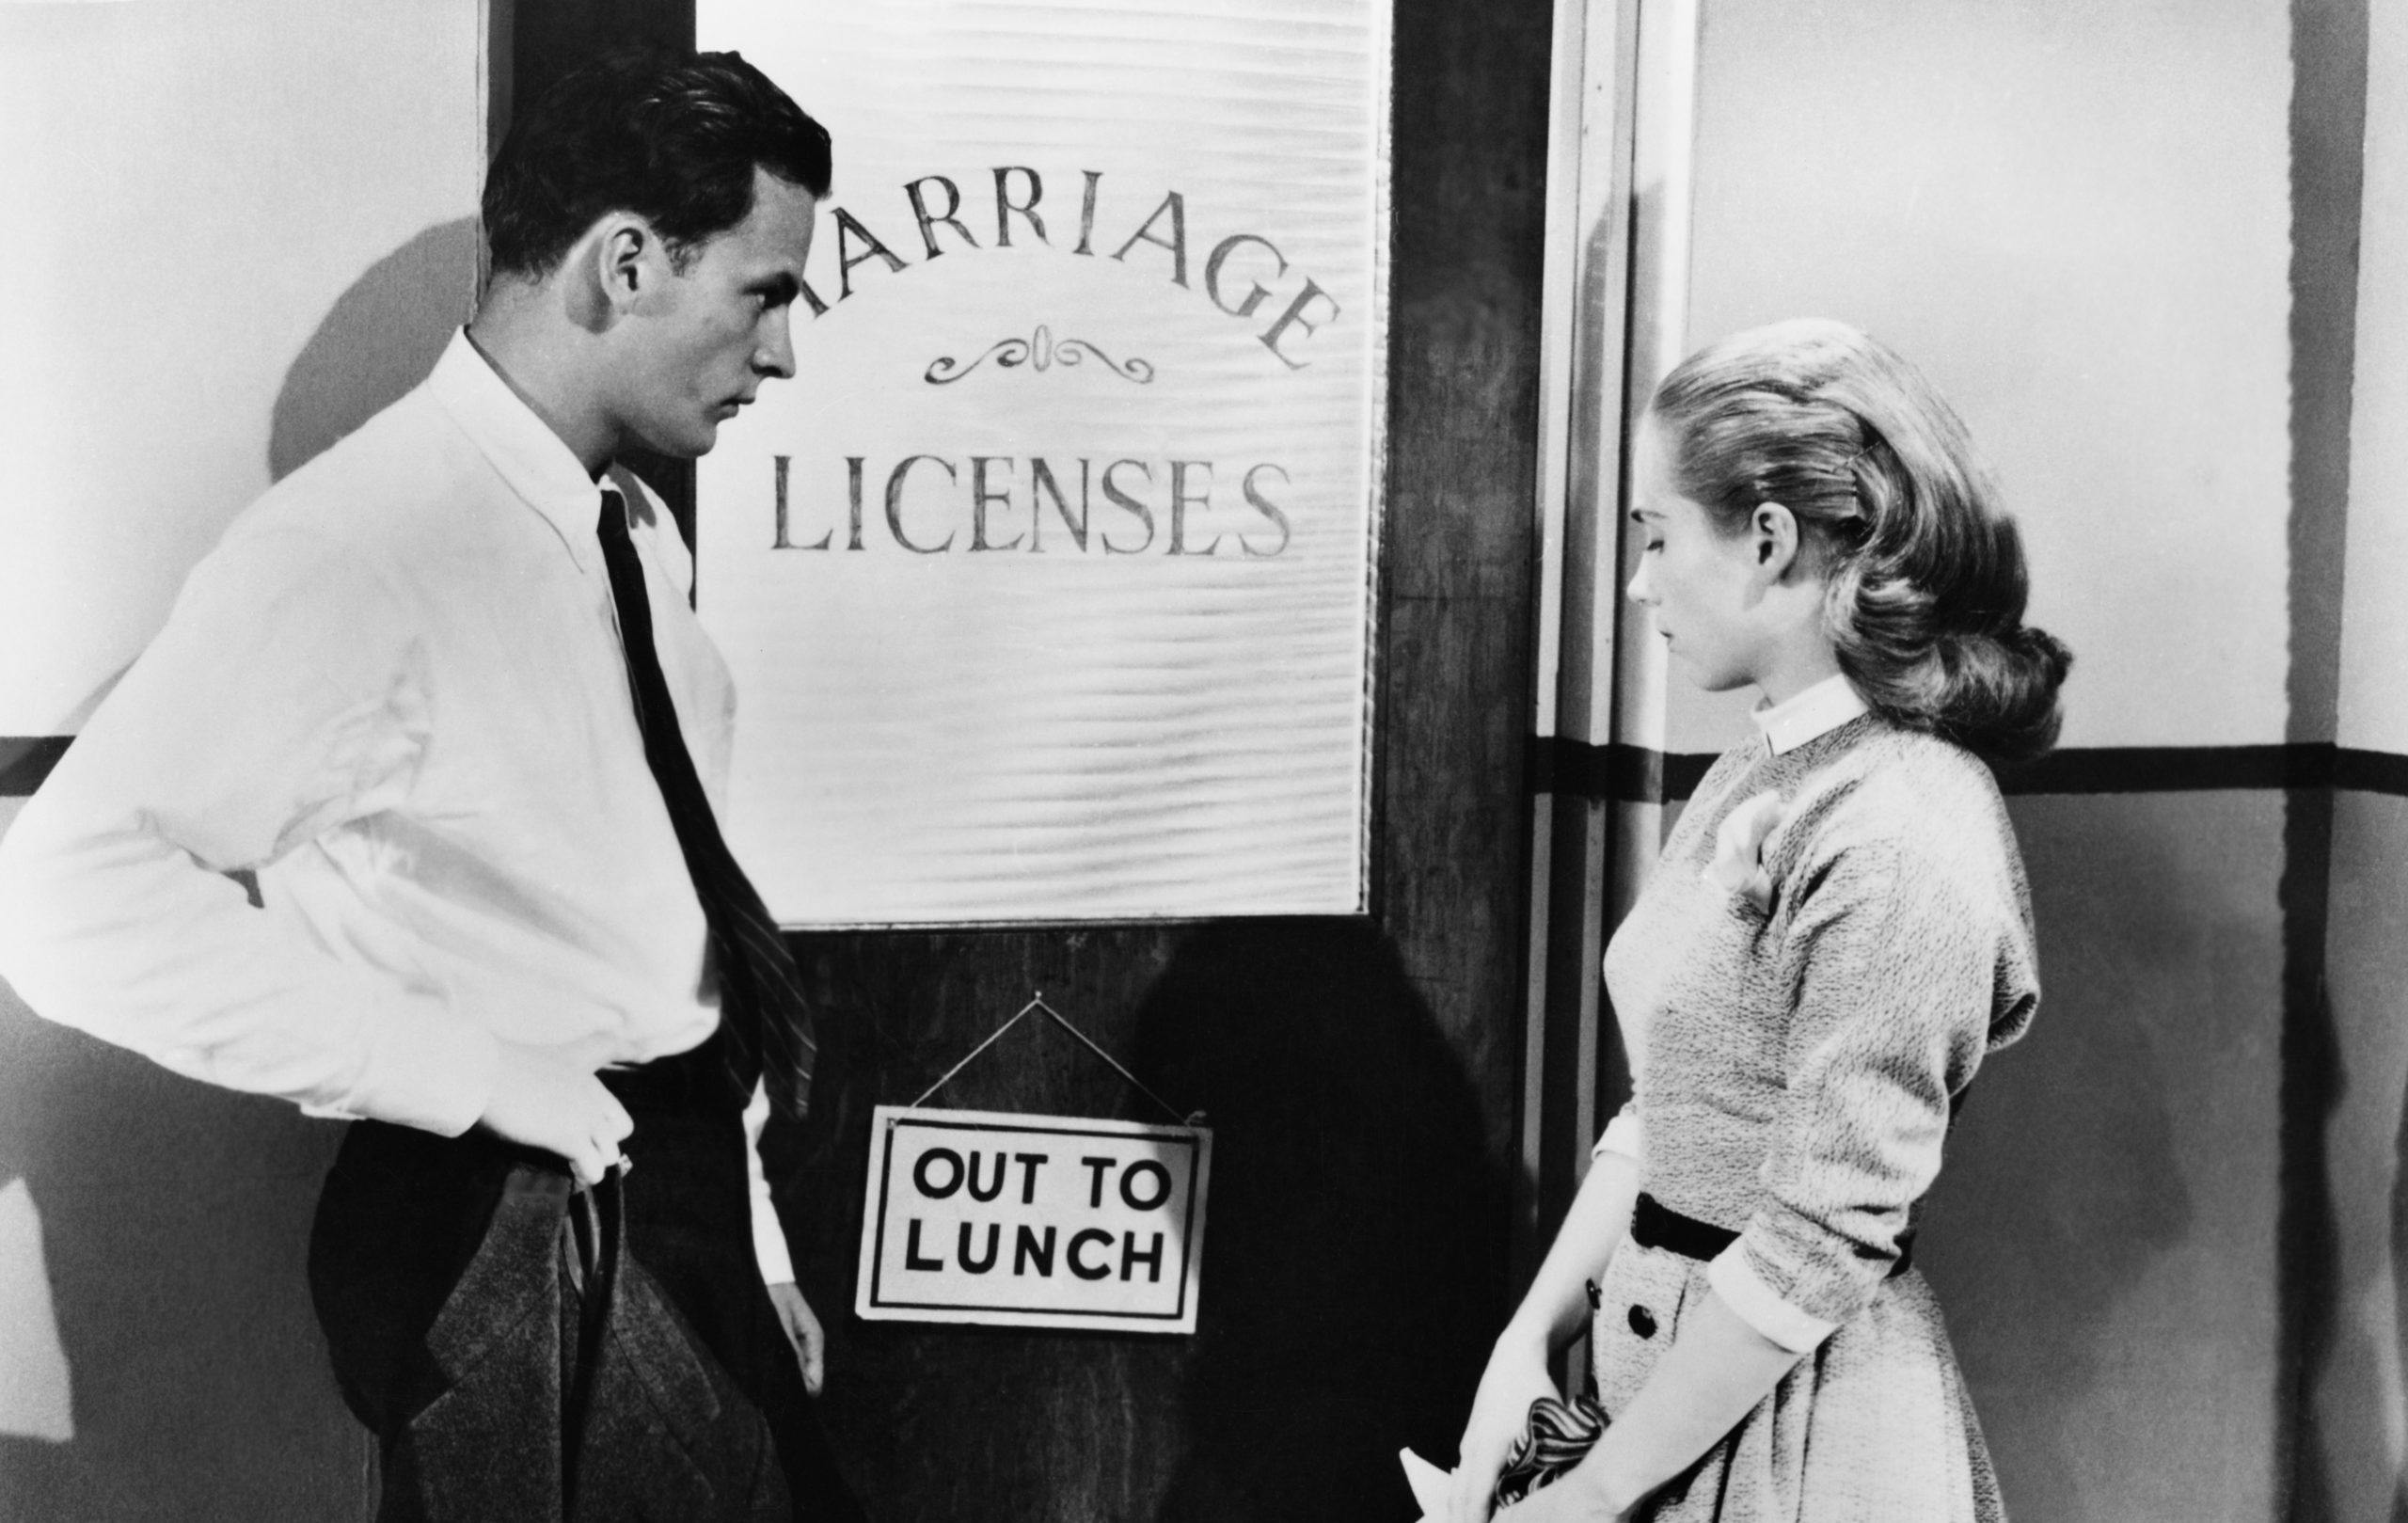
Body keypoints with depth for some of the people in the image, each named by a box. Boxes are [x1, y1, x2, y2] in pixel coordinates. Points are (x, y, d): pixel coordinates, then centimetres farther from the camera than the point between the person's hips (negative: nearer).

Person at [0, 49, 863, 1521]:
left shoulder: (637, 532, 7)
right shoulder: (360, 547, -19)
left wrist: (748, 1235, 14)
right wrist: (467, 1073, -23)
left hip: (688, 1219, 8)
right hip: (522, 1251, -8)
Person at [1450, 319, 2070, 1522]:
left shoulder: (1899, 842, -22)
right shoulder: (1762, 771, 6)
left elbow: (1821, 1245, -21)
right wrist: (1527, 1345, 0)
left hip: (1785, 1413, -8)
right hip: (1666, 1369, 8)